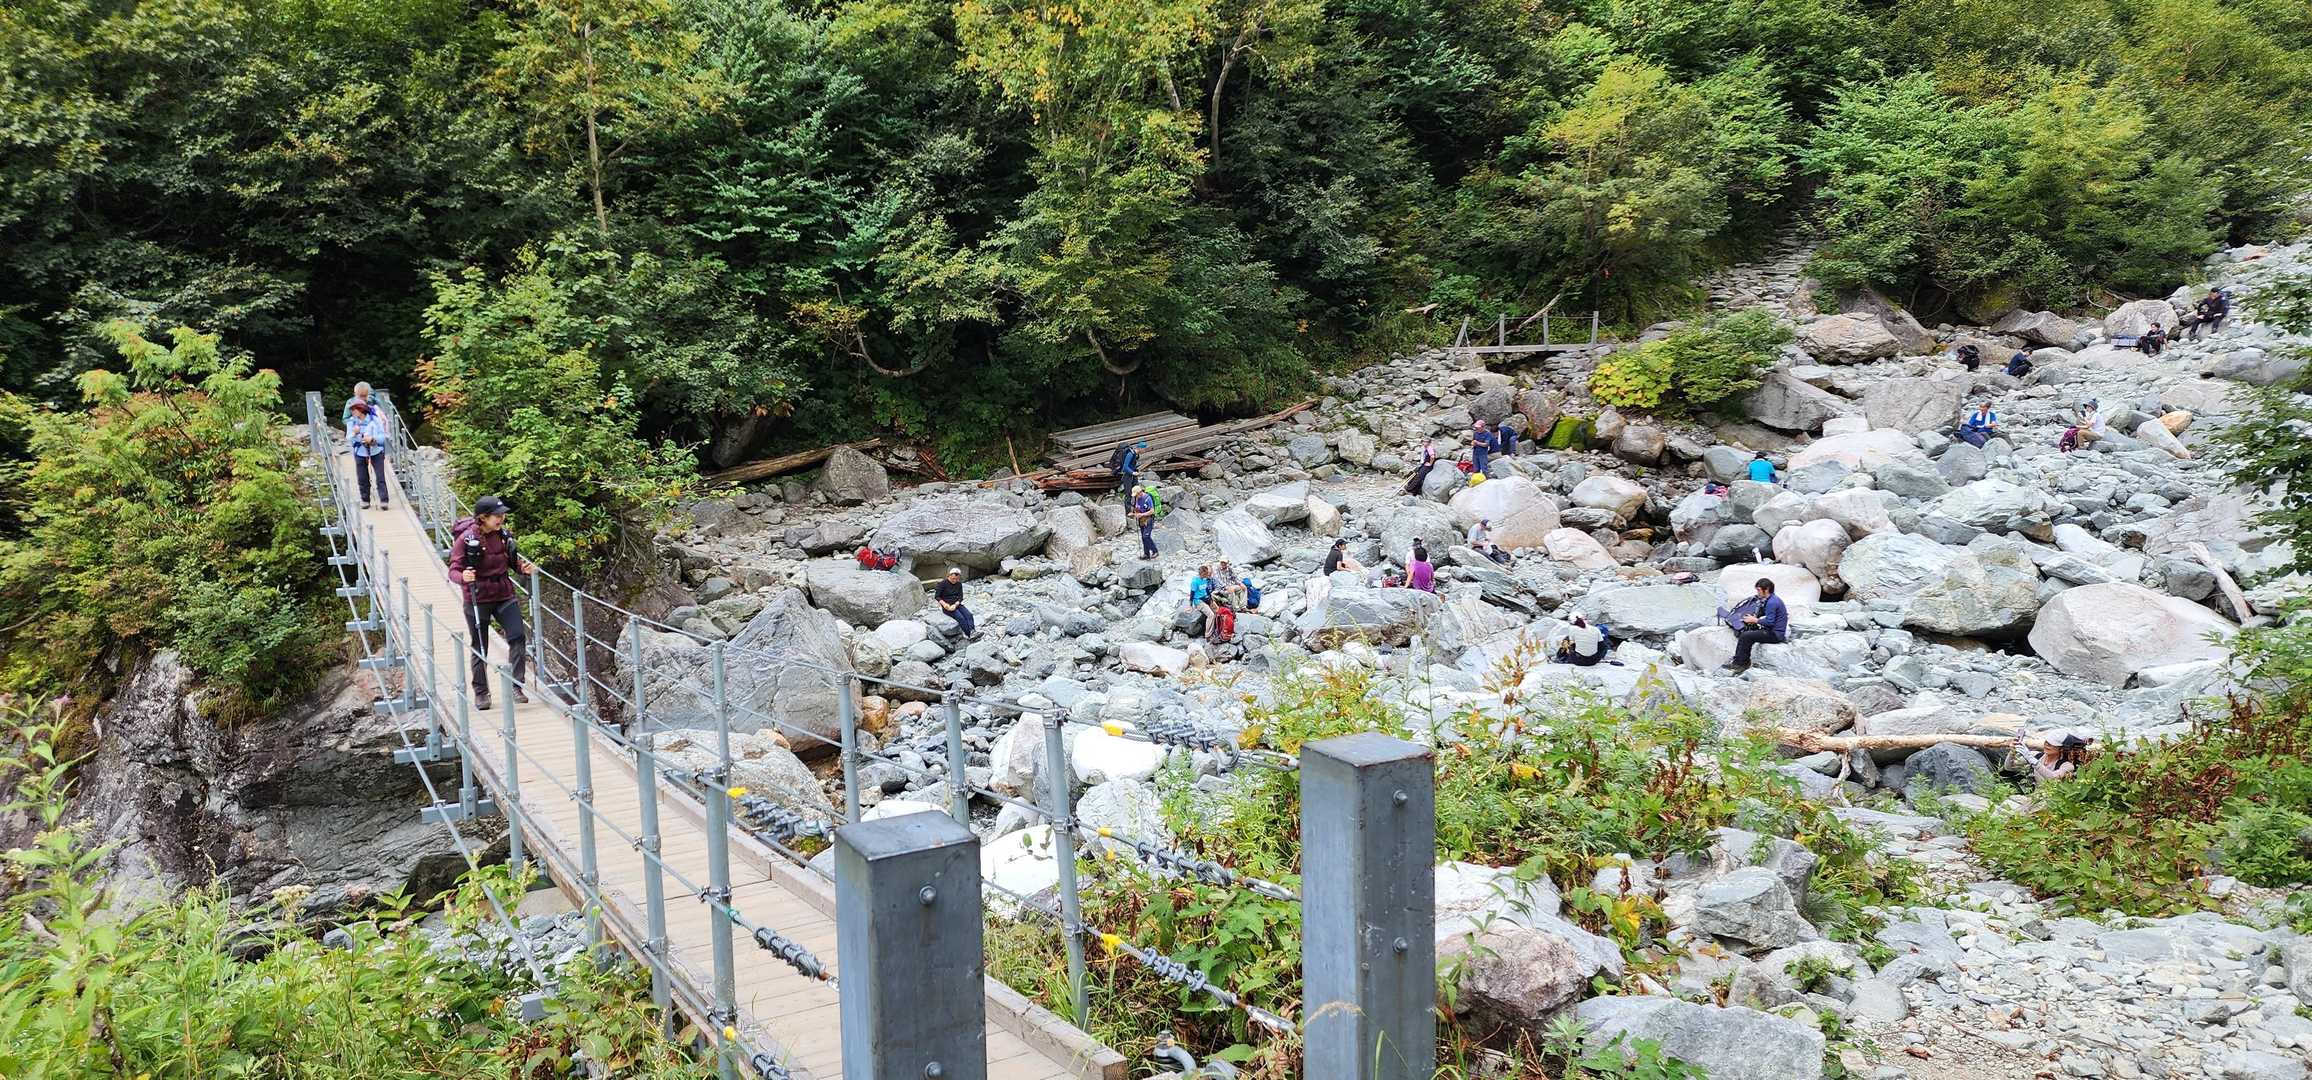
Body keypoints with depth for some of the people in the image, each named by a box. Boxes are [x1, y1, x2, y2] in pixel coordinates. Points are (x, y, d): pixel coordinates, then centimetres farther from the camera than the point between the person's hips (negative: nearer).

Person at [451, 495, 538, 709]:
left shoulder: (503, 535, 0)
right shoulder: (466, 539, -14)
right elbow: (454, 570, -15)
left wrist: (524, 567, -7)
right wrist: (463, 577, -38)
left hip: (505, 596, 3)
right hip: (478, 600, -3)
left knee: (518, 636, -12)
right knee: (480, 648, 9)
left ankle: (517, 686, -6)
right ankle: (481, 693, 22)